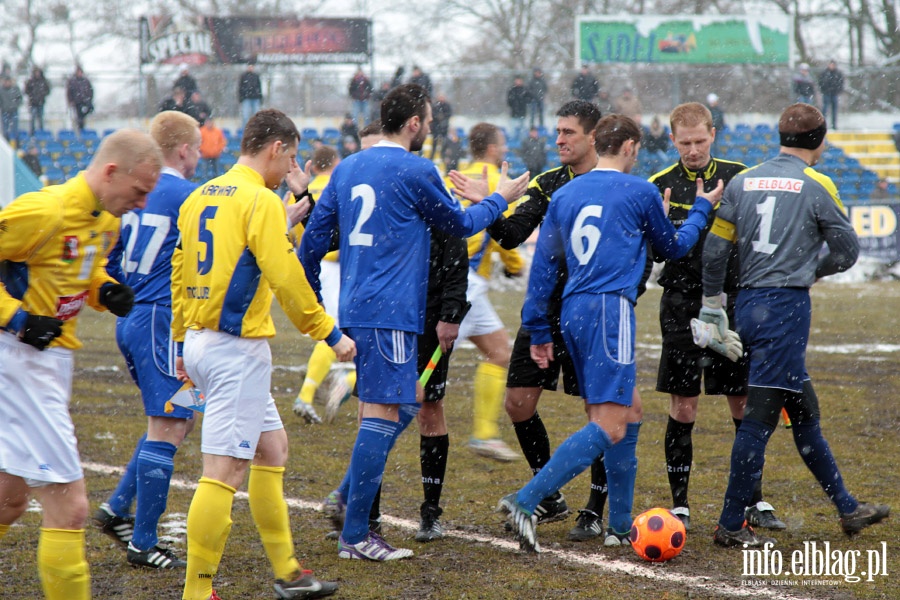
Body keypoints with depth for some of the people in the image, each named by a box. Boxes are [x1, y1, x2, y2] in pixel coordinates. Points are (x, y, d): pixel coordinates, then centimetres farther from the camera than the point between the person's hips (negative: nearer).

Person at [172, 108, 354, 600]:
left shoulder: (199, 198, 12)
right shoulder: (261, 202, -13)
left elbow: (179, 273, 17)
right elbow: (285, 278, -17)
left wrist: (183, 343, 24)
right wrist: (330, 334, -8)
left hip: (202, 341, 10)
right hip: (239, 348, -10)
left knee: (272, 449, 19)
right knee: (225, 470, -8)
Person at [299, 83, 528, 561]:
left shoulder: (346, 169, 13)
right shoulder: (415, 171, -8)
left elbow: (315, 236, 15)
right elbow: (459, 224, 6)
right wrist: (499, 199, 24)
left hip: (354, 307, 8)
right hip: (390, 311, -8)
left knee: (400, 408, 19)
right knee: (384, 413, -7)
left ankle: (350, 496, 12)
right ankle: (354, 536, -9)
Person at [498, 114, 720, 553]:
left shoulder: (564, 195, 15)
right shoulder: (640, 192, 1)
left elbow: (544, 263, 14)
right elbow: (673, 248, 17)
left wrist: (539, 330, 19)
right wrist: (701, 208, 34)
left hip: (573, 312, 7)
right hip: (609, 309, -7)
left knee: (625, 410, 18)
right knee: (609, 427, -10)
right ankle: (526, 502, -22)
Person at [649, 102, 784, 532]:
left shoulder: (738, 177, 3)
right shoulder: (660, 186, 0)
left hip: (733, 302, 1)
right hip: (683, 306, -1)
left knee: (745, 404, 5)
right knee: (683, 407, -1)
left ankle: (754, 501, 16)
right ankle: (679, 505, 7)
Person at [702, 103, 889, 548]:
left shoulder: (743, 182, 9)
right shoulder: (817, 186, -5)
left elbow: (715, 248, 8)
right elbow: (847, 251, 1)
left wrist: (712, 304, 17)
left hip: (748, 306, 7)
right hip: (786, 306, -7)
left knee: (804, 412, 15)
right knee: (760, 415, -6)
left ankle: (847, 507, 25)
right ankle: (731, 525, -6)